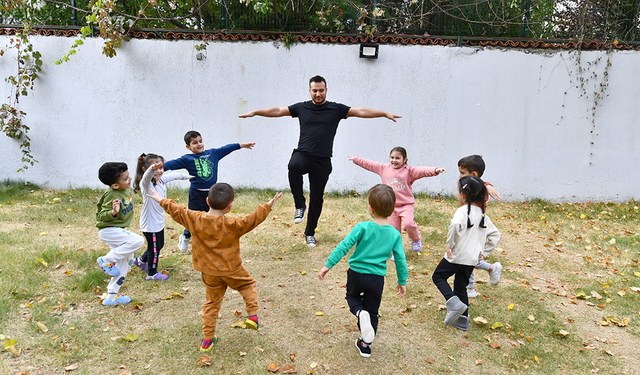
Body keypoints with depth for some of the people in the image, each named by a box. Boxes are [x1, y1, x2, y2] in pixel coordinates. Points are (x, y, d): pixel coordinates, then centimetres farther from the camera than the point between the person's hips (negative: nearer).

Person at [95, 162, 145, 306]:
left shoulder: (126, 189, -1)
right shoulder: (112, 196, -26)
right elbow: (102, 215, -25)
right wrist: (113, 212, -41)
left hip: (117, 230, 10)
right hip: (109, 231, -10)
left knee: (125, 261, 14)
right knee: (138, 241, -27)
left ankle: (111, 297, 24)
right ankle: (107, 260, -9)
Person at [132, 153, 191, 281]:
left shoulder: (162, 179, 0)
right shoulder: (146, 184, -24)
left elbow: (174, 175, 20)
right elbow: (147, 176, -49)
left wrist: (187, 176, 37)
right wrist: (152, 169, -71)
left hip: (159, 221, 8)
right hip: (150, 223, -8)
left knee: (159, 245, 24)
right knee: (154, 248, 8)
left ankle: (141, 260, 48)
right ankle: (152, 274, 28)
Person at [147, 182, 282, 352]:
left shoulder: (195, 219, -10)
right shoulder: (231, 225, -22)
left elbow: (177, 211, 2)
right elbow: (252, 220, -22)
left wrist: (161, 200, 17)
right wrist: (268, 205, -14)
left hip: (210, 273, 4)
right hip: (232, 271, -3)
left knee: (211, 303, 16)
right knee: (248, 284, 23)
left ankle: (207, 339, 21)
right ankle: (252, 315, 11)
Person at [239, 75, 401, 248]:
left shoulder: (336, 109, 4)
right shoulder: (301, 107, 9)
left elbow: (361, 112, -1)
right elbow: (278, 111, 9)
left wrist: (385, 113, -10)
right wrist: (255, 112, 0)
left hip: (322, 160, 0)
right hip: (302, 154, 0)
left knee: (316, 198, 5)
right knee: (294, 166, -36)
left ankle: (310, 233, 25)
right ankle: (300, 206, -18)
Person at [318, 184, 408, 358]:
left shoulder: (362, 227, -15)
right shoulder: (395, 234, -5)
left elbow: (344, 246, -18)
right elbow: (400, 260, -1)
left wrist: (328, 265, -11)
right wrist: (402, 282, 13)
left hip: (356, 273, -2)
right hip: (377, 278, 2)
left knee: (352, 296, 27)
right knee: (372, 312, 19)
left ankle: (360, 313, -5)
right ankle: (365, 345, 28)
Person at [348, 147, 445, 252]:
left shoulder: (409, 170, -7)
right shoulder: (384, 168, 3)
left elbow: (423, 171, -21)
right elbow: (369, 164, 10)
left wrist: (435, 170, -38)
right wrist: (355, 159, 14)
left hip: (406, 205, -3)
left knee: (408, 224, -21)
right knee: (394, 230, 7)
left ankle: (416, 239, 10)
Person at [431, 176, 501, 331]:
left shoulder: (463, 211, -16)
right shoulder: (482, 214, 8)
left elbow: (455, 224, -37)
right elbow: (495, 234, 16)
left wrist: (450, 244, -24)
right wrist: (483, 251, 15)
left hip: (457, 255, -7)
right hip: (472, 259, 7)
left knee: (438, 276, 11)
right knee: (461, 287, 18)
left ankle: (454, 303, -8)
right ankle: (462, 320, 23)